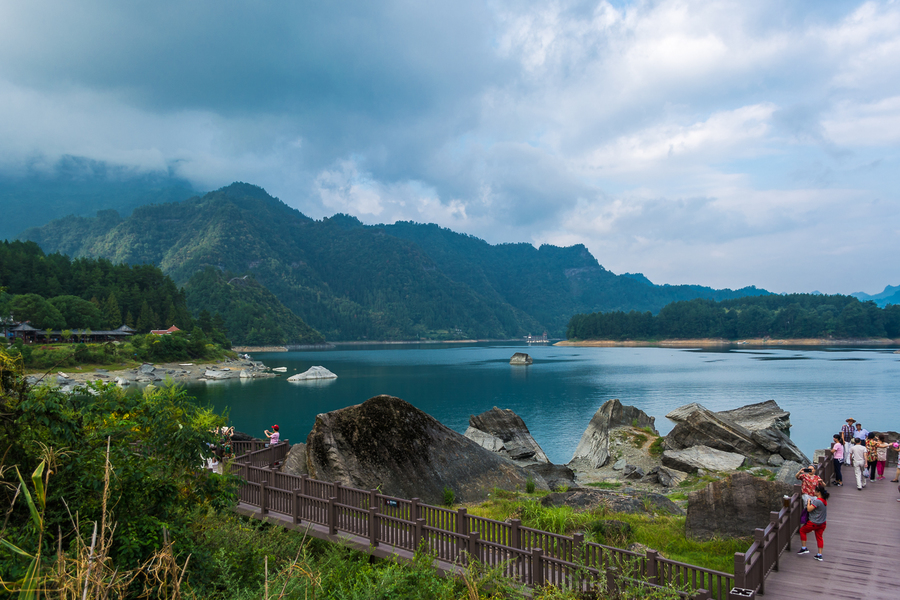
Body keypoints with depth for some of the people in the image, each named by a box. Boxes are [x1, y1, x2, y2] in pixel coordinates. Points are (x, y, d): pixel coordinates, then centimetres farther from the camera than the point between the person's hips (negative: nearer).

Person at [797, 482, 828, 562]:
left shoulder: (817, 501, -26)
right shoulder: (824, 500, -1)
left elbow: (809, 509, -24)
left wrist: (808, 501, -10)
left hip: (813, 523, -8)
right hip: (822, 523, 8)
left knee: (802, 530, 13)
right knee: (819, 537, 16)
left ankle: (804, 548, 14)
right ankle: (819, 555, 17)